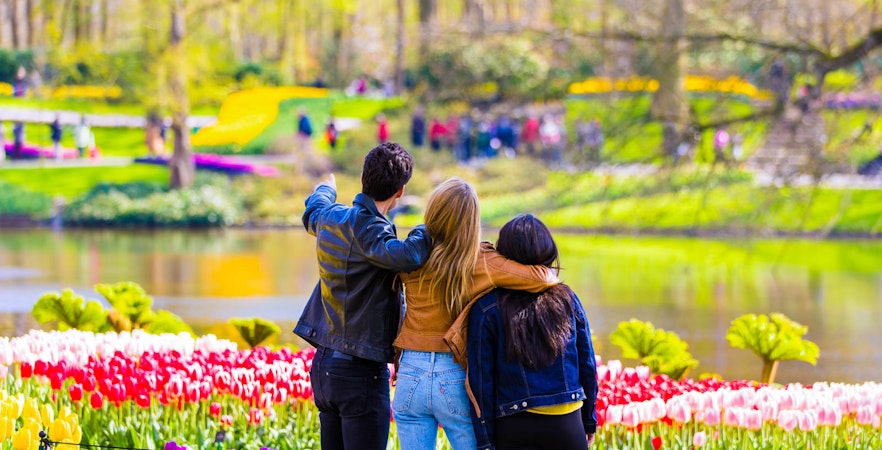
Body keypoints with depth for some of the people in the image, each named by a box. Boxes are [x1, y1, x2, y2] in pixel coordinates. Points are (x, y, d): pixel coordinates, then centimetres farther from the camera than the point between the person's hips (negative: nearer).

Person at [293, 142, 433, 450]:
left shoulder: (330, 217, 6)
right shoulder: (367, 229, -20)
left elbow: (313, 213, 32)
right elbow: (408, 257, -39)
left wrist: (325, 190, 54)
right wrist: (427, 230, -19)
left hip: (323, 366, 9)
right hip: (360, 369, -9)